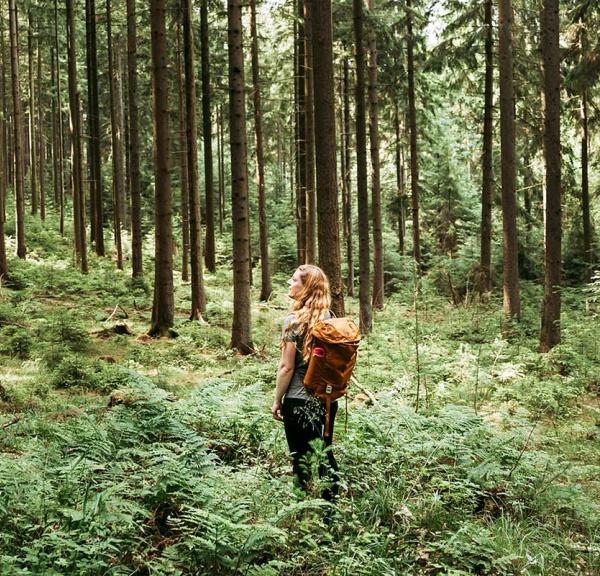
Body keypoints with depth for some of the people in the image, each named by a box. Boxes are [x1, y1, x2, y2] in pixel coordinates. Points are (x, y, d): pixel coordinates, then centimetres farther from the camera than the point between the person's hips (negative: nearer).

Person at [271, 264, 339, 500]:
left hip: (299, 401, -6)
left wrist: (277, 401, -4)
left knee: (302, 459, 7)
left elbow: (287, 367, -14)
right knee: (325, 454, 18)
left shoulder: (294, 320, -15)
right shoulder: (329, 317, 1)